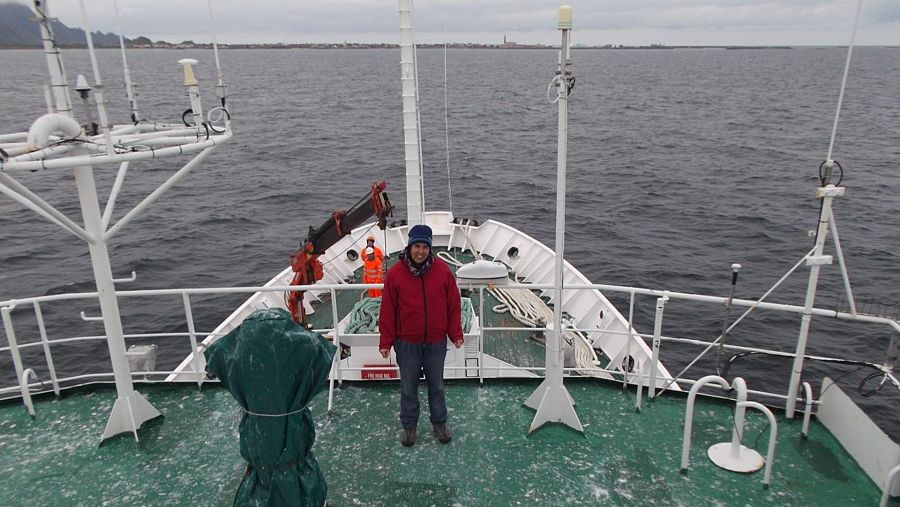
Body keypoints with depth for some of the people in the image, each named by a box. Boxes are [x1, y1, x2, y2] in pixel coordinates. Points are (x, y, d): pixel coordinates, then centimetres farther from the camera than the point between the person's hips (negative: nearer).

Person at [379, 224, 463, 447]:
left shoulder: (442, 270, -6)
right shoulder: (395, 273, -9)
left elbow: (453, 304, 0)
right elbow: (388, 310, -5)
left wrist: (455, 334, -1)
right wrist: (386, 341, -5)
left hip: (436, 342, 1)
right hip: (407, 343, -1)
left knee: (436, 385, 16)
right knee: (408, 387, 12)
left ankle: (439, 422, 34)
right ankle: (409, 426, 30)